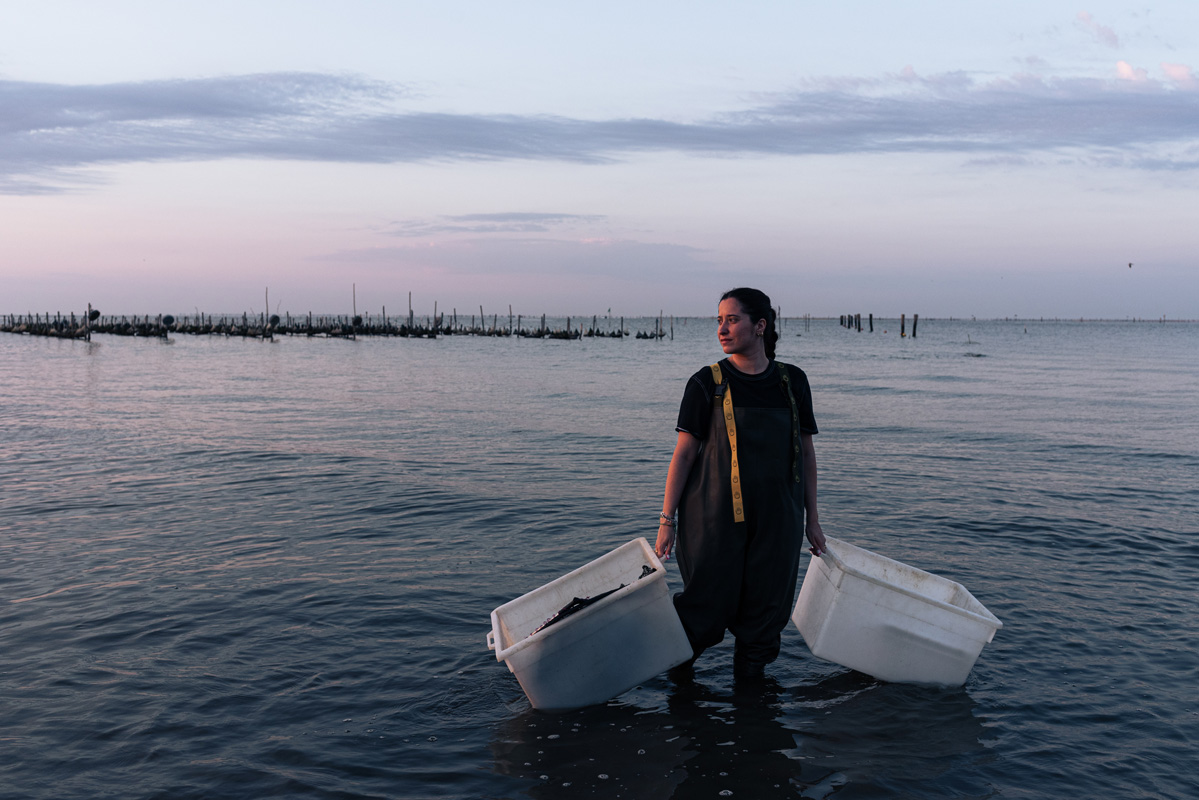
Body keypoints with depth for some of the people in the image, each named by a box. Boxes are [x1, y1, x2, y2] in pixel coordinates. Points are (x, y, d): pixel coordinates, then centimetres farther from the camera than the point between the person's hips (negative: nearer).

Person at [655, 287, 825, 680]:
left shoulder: (792, 381, 5)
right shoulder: (706, 383, -2)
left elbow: (805, 452, 12)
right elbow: (684, 453, -2)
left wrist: (812, 518, 12)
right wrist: (667, 519, -6)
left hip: (776, 519, 3)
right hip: (715, 515, -2)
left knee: (765, 609, 6)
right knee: (706, 607, 1)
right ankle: (677, 685, 26)